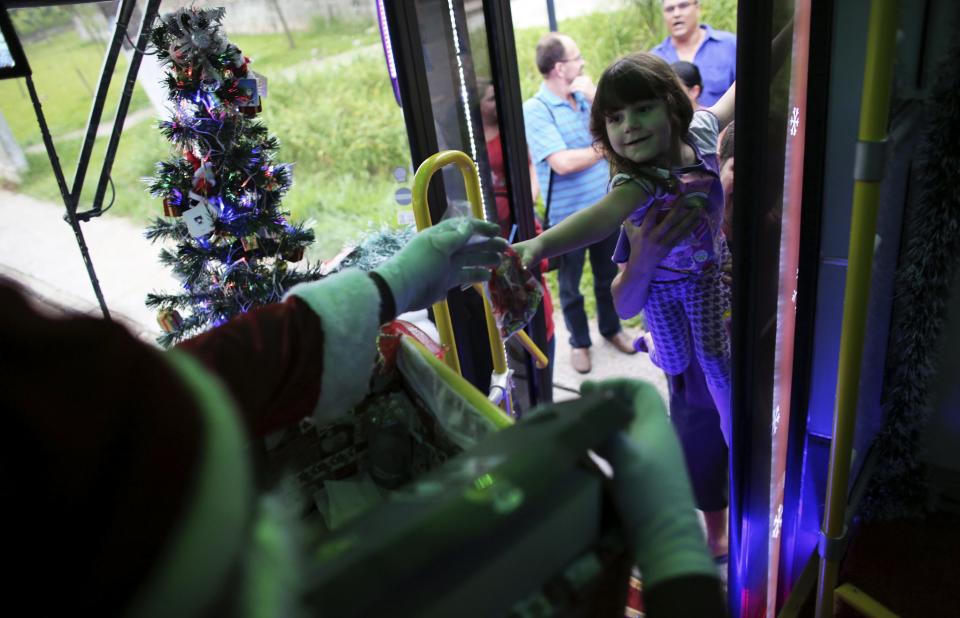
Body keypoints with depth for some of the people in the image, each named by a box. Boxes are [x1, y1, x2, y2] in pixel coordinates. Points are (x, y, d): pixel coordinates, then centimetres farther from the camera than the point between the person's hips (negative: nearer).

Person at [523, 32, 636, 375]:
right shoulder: (535, 110, -16)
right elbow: (563, 163, -26)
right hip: (567, 216, -5)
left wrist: (594, 96, -13)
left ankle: (611, 328, 43)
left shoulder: (584, 96, 3)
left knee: (608, 275, 21)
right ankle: (579, 341, 33)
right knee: (570, 285, 13)